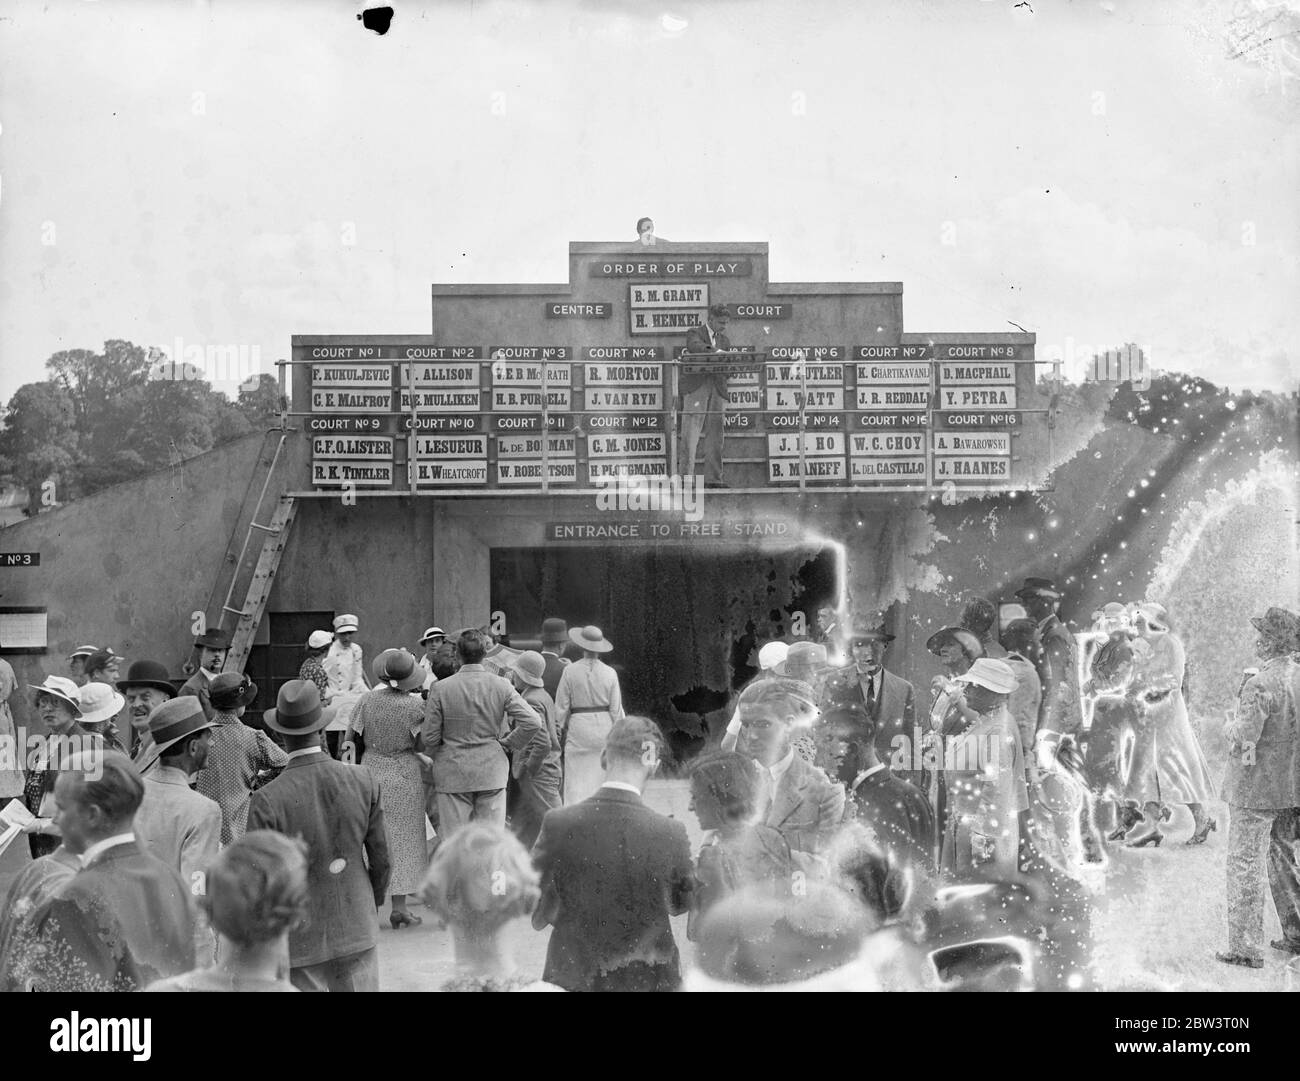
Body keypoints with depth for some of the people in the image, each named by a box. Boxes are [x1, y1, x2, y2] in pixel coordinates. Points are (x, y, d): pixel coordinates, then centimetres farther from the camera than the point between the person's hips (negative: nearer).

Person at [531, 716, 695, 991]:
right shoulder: (671, 834, -20)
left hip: (571, 978, 1)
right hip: (647, 979, -1)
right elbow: (681, 904, 0)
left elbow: (537, 917, -7)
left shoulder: (557, 825, -18)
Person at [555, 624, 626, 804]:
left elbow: (562, 705, -1)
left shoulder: (570, 671, -6)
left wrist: (561, 728, 10)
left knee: (577, 777, 4)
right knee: (602, 776, 9)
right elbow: (616, 708, 2)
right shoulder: (610, 673, -3)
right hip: (604, 726, 1)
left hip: (579, 726, -1)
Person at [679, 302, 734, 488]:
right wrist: (718, 352, -30)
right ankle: (686, 477, -7)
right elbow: (694, 347, -19)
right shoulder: (695, 333, 4)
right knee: (690, 436, -8)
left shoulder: (724, 340, 21)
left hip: (717, 389, 5)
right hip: (696, 388, -5)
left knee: (715, 436, 2)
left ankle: (713, 478, 4)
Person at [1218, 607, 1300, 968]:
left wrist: (1230, 725, -5)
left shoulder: (1260, 685, -22)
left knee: (1245, 864, 1)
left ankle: (1246, 947, 6)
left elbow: (1244, 738, -26)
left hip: (1255, 788, -8)